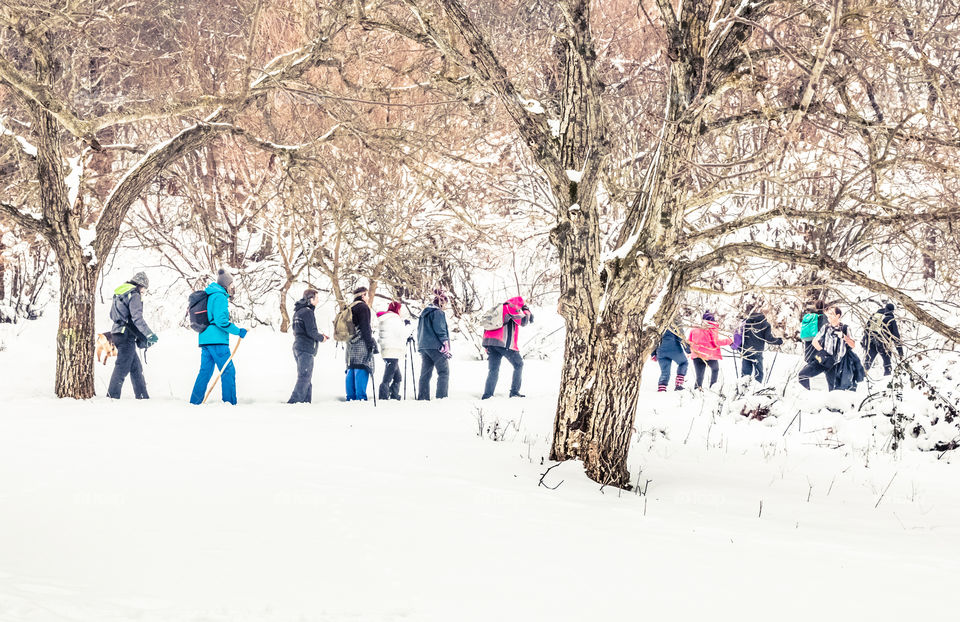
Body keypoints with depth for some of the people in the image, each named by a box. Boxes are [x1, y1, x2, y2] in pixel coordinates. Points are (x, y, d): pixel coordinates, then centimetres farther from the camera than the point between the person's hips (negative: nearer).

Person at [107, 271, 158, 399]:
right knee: (122, 367, -9)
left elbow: (112, 315, 24)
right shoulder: (134, 295, -10)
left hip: (118, 333, 9)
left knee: (136, 367, 15)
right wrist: (149, 335, -21)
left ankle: (142, 396, 19)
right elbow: (137, 318, -19)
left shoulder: (119, 294, 17)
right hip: (127, 336, -9)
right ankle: (112, 396, -12)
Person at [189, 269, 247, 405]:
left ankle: (195, 401, 12)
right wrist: (238, 331, -13)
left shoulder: (209, 295, 18)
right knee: (228, 371, -5)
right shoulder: (220, 297, -11)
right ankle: (229, 402, -7)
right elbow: (221, 320, -19)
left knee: (205, 371, 12)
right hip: (217, 341, -9)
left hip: (205, 339, 9)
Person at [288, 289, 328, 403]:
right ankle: (294, 402, -14)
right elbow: (311, 332, -20)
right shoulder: (307, 312, -14)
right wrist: (321, 338, 0)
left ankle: (306, 401, 14)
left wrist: (318, 334, 19)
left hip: (298, 347, 10)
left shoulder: (298, 311, 15)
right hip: (306, 349, -10)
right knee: (304, 377, -9)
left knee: (306, 377, 14)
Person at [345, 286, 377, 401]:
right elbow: (365, 327, -14)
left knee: (351, 370, 9)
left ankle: (351, 397, 10)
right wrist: (370, 343, -13)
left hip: (350, 343, 9)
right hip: (361, 342, -9)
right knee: (362, 369, -9)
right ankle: (361, 397, -14)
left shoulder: (350, 308, 18)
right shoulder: (363, 307, -8)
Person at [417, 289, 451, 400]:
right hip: (435, 347, -8)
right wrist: (446, 346, -11)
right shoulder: (438, 312, -7)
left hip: (423, 347, 8)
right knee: (444, 372, -5)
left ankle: (423, 397, 4)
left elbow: (419, 330, 23)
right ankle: (441, 396, -14)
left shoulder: (423, 314, 19)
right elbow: (440, 330, -13)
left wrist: (419, 345, 26)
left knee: (425, 374, 8)